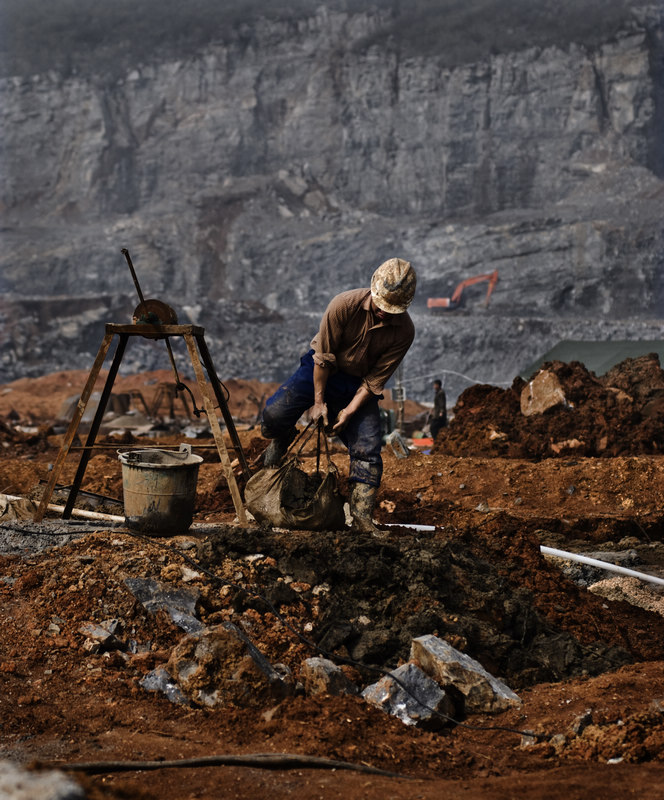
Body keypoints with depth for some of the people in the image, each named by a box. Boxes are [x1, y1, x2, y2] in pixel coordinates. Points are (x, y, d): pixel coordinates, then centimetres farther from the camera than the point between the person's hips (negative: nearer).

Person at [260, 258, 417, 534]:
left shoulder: (404, 331, -20)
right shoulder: (345, 305, -27)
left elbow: (377, 379, -13)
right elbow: (324, 356, -17)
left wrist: (348, 412, -19)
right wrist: (319, 401, -13)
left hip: (360, 384, 2)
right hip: (322, 370, -2)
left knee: (368, 449, -10)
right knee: (274, 414, -20)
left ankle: (362, 517, -3)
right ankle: (282, 439, 16)